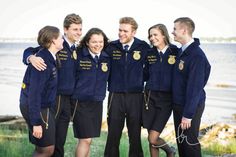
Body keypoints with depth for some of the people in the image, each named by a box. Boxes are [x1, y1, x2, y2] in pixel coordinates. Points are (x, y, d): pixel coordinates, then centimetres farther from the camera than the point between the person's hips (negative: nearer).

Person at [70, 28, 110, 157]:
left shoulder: (106, 58, 4)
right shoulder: (79, 55, -10)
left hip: (97, 103, 5)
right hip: (80, 102, -5)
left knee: (87, 139, 12)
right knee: (85, 139, -7)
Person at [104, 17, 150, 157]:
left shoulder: (144, 47, -2)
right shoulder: (112, 47, 0)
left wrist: (140, 79, 7)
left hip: (136, 95, 0)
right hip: (116, 95, 1)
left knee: (135, 135, 7)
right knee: (113, 135, 4)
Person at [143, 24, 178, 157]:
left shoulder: (175, 52, -6)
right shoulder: (150, 53, 7)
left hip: (166, 98, -4)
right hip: (151, 96, 4)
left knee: (153, 138, -8)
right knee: (151, 138, 6)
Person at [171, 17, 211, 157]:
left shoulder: (197, 55, -20)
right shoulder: (182, 51, 7)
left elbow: (194, 87, -22)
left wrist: (188, 114, -21)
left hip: (190, 106, -9)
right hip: (179, 104, 9)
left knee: (189, 142, 0)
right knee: (181, 141, 16)